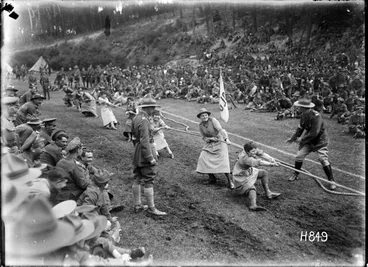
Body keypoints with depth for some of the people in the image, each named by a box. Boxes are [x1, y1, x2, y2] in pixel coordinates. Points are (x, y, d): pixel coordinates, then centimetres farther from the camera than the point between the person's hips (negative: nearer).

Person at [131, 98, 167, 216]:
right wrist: (150, 158, -21)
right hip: (146, 152, -10)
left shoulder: (136, 118, 11)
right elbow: (145, 141, -24)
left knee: (137, 179, 14)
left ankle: (137, 205, 24)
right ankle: (152, 208, 3)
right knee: (149, 181, -3)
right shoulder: (144, 120, -20)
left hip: (137, 153, 10)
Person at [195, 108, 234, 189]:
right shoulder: (201, 126, 1)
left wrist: (226, 138, -39)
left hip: (220, 142, -5)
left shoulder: (213, 120, -15)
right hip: (210, 144, 5)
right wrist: (210, 139, -16)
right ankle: (212, 177, 2)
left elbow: (220, 130, -26)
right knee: (203, 158, -11)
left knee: (223, 160, -17)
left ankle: (230, 181, -11)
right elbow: (204, 137, 6)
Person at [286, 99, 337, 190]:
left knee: (323, 159, -12)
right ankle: (295, 174, 24)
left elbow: (314, 133, -31)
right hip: (308, 141, 7)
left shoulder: (316, 116, -29)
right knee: (299, 156, 2)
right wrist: (293, 138, 6)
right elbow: (301, 128, 8)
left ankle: (331, 180, 2)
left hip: (320, 141, -7)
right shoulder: (303, 115, -5)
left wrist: (302, 139, -22)